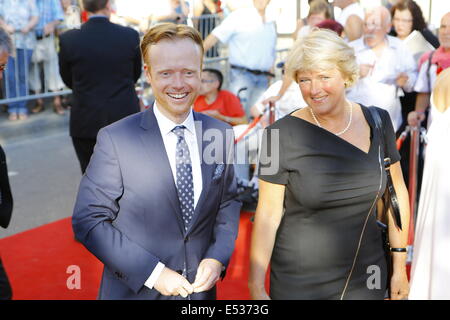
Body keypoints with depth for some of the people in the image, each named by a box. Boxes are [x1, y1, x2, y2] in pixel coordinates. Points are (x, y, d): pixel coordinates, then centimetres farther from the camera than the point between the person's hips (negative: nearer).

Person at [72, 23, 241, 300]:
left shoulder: (221, 134, -4)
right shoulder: (115, 140, -16)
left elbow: (228, 202, 7)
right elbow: (88, 221, -14)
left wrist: (218, 258, -9)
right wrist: (152, 272, -18)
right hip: (135, 289, -3)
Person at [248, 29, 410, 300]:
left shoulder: (378, 121, -4)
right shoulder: (281, 134, -14)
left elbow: (397, 193, 4)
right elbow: (267, 214, -12)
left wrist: (400, 267, 6)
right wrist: (256, 286, -12)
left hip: (366, 278, 3)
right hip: (298, 284, -3)